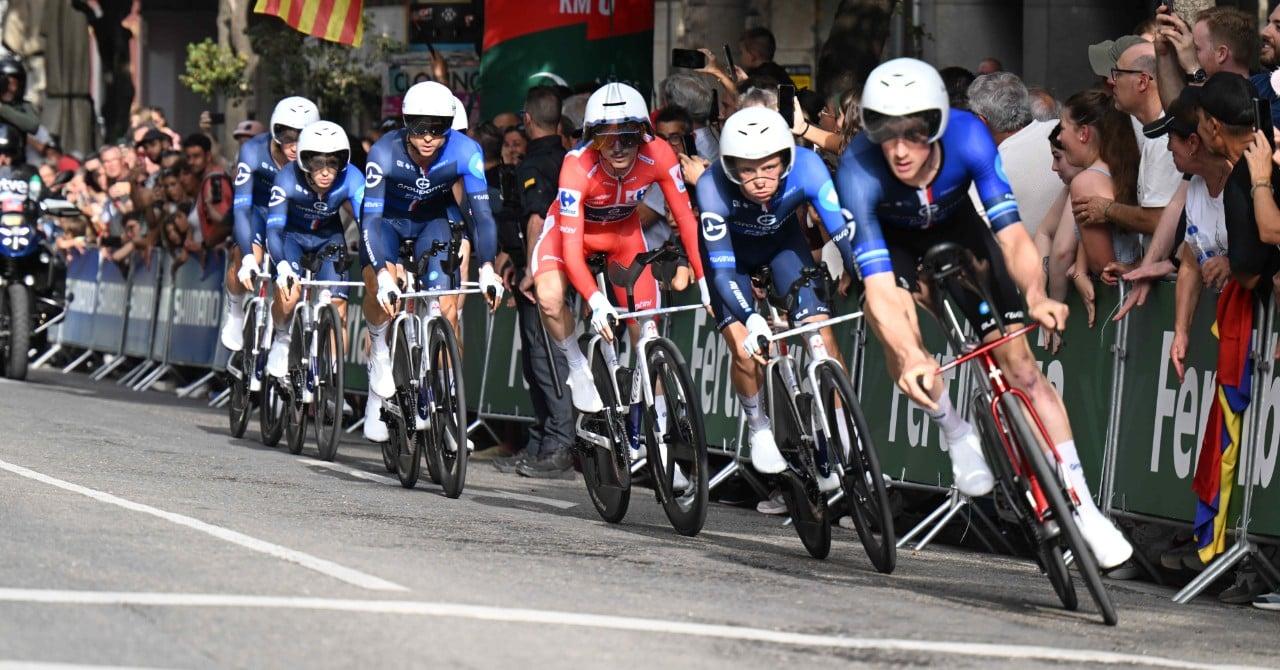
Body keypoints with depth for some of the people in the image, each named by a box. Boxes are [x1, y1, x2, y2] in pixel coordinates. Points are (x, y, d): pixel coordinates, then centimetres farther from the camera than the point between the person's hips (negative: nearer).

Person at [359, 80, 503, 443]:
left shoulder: (465, 152, -29)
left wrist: (487, 268, -45)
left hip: (434, 220, 1)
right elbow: (371, 218, -35)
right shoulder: (385, 152, -32)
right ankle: (379, 353, -3)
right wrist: (383, 274, -49)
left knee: (445, 307, -16)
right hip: (389, 219, -1)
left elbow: (482, 212, -31)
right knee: (380, 284, -31)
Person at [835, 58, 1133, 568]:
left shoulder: (966, 137, -34)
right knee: (897, 335, -30)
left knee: (1017, 361, -7)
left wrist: (1035, 295, -57)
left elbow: (1010, 230, -38)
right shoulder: (859, 172, -37)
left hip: (957, 228, 1)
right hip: (892, 239, -1)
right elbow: (880, 287, -42)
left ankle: (1081, 505, -1)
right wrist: (909, 358, -59)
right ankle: (957, 435, -1)